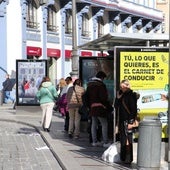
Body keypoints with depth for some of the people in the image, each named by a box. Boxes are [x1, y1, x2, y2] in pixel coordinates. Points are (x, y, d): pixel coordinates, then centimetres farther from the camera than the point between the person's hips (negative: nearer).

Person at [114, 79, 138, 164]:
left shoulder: (131, 95, -8)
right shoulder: (120, 94, 14)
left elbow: (133, 109, -12)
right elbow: (116, 106, 14)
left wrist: (131, 122, -17)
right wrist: (118, 98, -1)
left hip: (128, 120, -7)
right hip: (121, 120, 7)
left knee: (127, 139, -8)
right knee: (122, 139, 10)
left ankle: (128, 158, -4)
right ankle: (123, 157, 16)